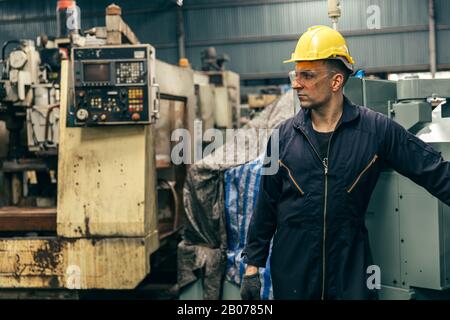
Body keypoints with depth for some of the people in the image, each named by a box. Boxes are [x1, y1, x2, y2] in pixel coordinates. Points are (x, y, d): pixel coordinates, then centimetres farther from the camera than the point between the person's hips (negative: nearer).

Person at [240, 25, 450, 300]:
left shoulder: (377, 129, -5)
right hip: (292, 270, 2)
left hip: (352, 267, -1)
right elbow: (266, 205, 6)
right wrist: (253, 265, 7)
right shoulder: (285, 135, 1)